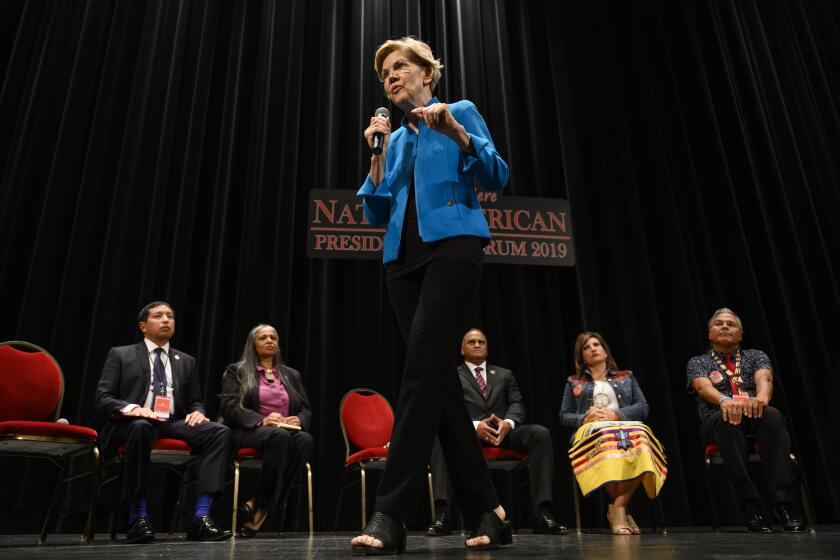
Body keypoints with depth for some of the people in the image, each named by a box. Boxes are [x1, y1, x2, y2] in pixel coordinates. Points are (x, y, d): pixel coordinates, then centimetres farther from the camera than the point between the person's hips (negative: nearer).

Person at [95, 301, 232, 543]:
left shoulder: (186, 361, 21)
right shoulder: (121, 355, 11)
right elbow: (102, 398, 2)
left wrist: (197, 412, -6)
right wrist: (131, 408, -19)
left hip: (174, 423, 3)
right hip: (134, 422, -3)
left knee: (220, 431, -25)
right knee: (140, 426, -41)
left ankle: (201, 517, -30)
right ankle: (138, 517, -28)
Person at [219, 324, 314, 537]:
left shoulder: (292, 375, 22)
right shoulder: (237, 371, 12)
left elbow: (306, 410, 17)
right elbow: (229, 406, -3)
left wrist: (299, 420, -9)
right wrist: (260, 420, -21)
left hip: (287, 431, 4)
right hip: (249, 431, -4)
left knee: (304, 440, -33)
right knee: (279, 436, -38)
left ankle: (258, 506, -28)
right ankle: (261, 506, -29)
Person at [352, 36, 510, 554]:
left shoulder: (460, 112, 12)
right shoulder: (395, 139, 24)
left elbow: (497, 177, 0)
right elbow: (377, 213, 16)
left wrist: (454, 131, -12)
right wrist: (377, 153, 6)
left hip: (452, 246, -6)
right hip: (403, 258, 6)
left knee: (423, 369, -20)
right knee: (439, 376, -1)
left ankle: (391, 515, -20)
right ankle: (489, 509, 5)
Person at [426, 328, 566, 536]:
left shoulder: (505, 374, 25)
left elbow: (517, 404, 11)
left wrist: (508, 423, -15)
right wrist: (473, 425, -20)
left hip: (503, 432, 2)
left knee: (540, 433, -27)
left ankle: (543, 513, -29)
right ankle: (442, 513, -38)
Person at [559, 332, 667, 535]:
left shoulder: (626, 377, 28)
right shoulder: (574, 382, 27)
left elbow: (642, 408, 14)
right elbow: (564, 416, 19)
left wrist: (615, 414, -5)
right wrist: (584, 418, -4)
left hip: (626, 426, 1)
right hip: (591, 430, -1)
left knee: (639, 440, -39)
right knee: (604, 441, -41)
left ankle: (617, 508, -31)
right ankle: (622, 509, -27)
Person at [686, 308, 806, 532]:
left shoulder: (756, 356, 20)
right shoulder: (698, 362, 15)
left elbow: (764, 379, -3)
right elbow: (704, 386, -8)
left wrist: (761, 397, -29)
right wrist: (724, 400, -32)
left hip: (756, 416, 2)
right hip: (718, 423, -1)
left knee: (772, 416, -34)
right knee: (726, 419, -38)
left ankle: (784, 503, -37)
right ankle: (749, 504, -37)